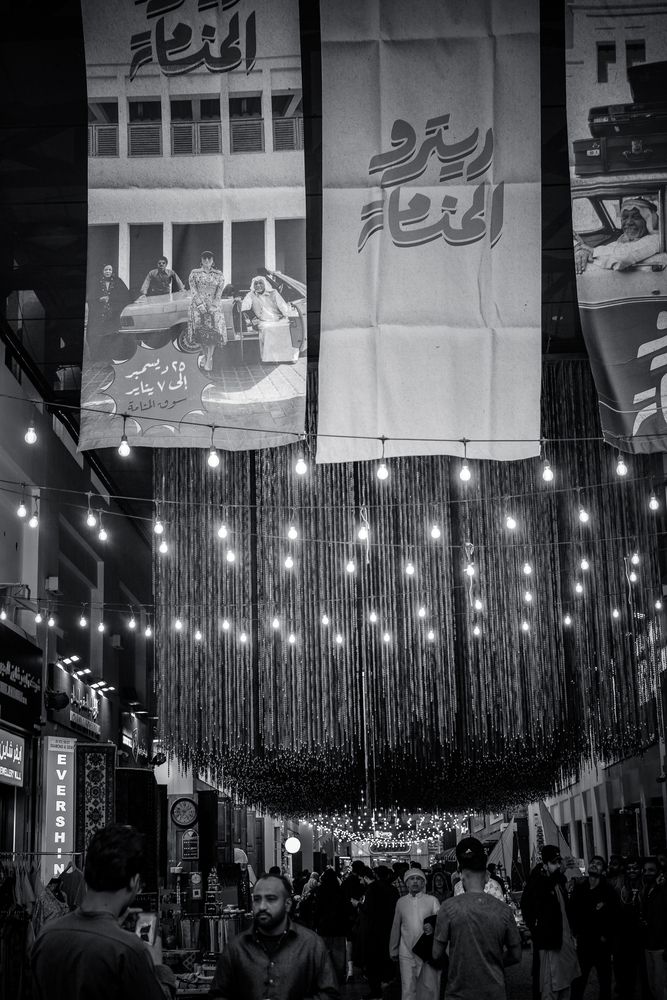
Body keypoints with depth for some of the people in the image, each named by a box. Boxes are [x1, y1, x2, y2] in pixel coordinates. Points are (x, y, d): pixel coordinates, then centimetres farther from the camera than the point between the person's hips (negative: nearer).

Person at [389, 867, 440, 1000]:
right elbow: (396, 928, 16)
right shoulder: (401, 902, 9)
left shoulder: (432, 900, 2)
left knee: (430, 988, 1)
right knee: (408, 989, -1)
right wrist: (393, 950, 21)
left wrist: (433, 927, -24)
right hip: (407, 953, 1)